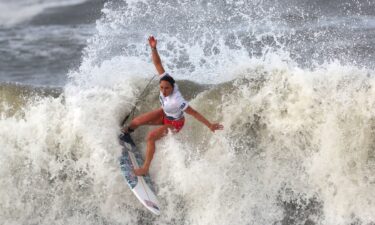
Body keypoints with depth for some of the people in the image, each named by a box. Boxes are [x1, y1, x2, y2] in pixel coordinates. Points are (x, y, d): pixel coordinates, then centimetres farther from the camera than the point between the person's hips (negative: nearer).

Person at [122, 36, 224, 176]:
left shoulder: (176, 101, -43)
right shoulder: (165, 79, -28)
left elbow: (194, 113, -38)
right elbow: (158, 64, -28)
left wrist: (210, 125, -35)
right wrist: (153, 48, -43)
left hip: (174, 123, -6)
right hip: (164, 113, 6)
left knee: (150, 137, -22)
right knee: (137, 121, -2)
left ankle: (145, 168, -10)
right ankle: (128, 129, 37)